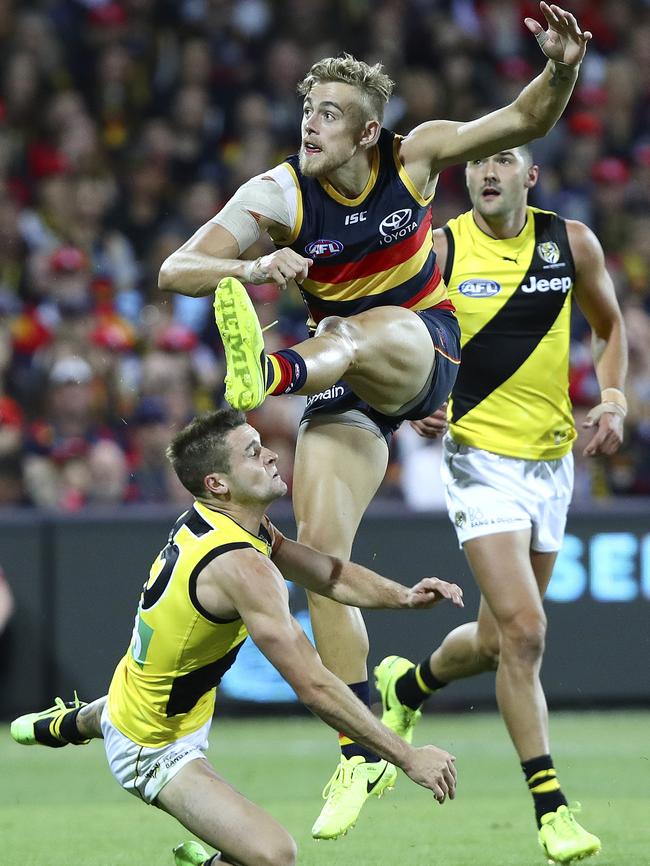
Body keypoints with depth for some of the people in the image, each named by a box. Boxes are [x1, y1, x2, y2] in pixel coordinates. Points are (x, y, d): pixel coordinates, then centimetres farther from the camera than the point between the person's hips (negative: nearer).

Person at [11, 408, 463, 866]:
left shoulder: (205, 520, -4)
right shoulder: (240, 566, -33)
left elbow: (331, 574, 1)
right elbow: (314, 687, -35)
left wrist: (403, 596, -16)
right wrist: (408, 758, -32)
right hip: (156, 752, -10)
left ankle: (71, 722, 63)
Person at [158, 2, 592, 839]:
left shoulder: (414, 154, -9)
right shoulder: (277, 194, -12)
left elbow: (524, 120, -4)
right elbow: (175, 270, -16)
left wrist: (561, 69, -26)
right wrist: (253, 268, -35)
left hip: (422, 350, -2)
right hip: (344, 382, 2)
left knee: (351, 336, -37)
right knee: (320, 546, -12)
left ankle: (266, 373, -75)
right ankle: (363, 753, -6)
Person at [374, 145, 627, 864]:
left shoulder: (572, 243, 1)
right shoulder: (440, 251, -6)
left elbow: (610, 326, 17)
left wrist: (613, 398, 1)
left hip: (553, 461, 4)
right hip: (482, 460, -4)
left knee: (497, 640, 14)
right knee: (523, 631, -17)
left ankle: (407, 685, 46)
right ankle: (550, 806, -11)